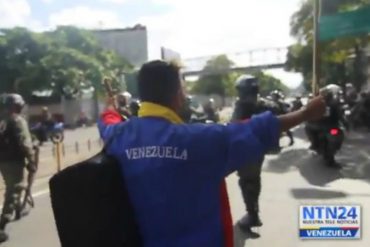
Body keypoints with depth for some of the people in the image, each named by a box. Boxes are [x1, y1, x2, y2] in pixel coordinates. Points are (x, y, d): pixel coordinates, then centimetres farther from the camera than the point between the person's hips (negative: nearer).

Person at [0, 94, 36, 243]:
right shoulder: (18, 120, -12)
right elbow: (25, 143, -20)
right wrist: (31, 161, -17)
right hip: (14, 160, -8)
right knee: (14, 191, -5)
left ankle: (18, 210, 46)